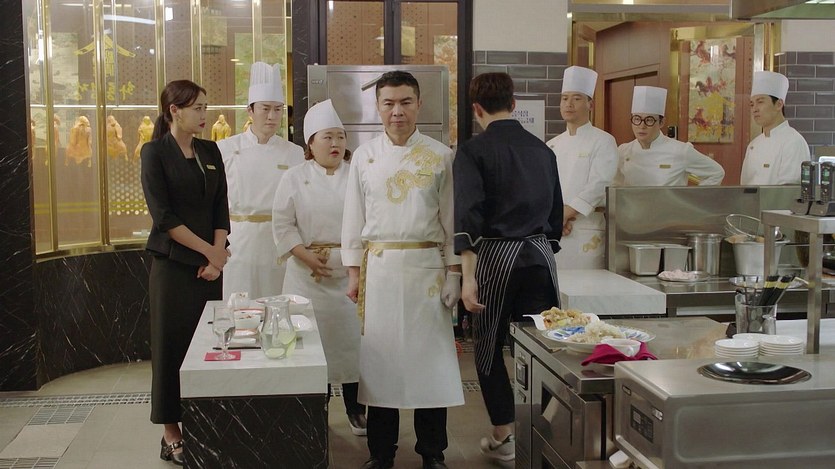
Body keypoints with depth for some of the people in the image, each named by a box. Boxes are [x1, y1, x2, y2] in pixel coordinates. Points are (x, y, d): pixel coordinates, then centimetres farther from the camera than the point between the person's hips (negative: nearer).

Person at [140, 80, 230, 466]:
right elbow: (163, 216, -11)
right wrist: (209, 251, -11)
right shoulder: (155, 152, -5)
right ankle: (172, 436, 12)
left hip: (210, 264, 5)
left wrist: (217, 257, -5)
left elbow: (221, 209, 7)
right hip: (173, 264, -5)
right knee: (173, 346, 1)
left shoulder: (210, 151, 10)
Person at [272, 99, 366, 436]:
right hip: (308, 273, 0)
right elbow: (283, 223, -1)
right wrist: (308, 257, -10)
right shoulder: (295, 177, 2)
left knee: (352, 336, 3)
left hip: (351, 272, 0)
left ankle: (355, 410, 19)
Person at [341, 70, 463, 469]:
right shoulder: (364, 156, 6)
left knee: (430, 356, 2)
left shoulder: (440, 156, 3)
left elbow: (451, 219, 3)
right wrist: (353, 272, 4)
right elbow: (354, 217, 8)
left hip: (427, 267, -1)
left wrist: (454, 273, -1)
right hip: (379, 268, 1)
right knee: (381, 356, 5)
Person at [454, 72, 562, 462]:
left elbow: (468, 216, -16)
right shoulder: (542, 150, 10)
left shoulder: (473, 151, -6)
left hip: (496, 255, -4)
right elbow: (556, 213, 16)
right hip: (541, 255, 4)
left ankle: (504, 437, 17)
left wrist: (468, 278, -18)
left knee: (489, 349, 11)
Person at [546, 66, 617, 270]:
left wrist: (564, 214, -14)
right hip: (552, 231, 4)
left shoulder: (603, 142, -1)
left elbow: (598, 186, -12)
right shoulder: (552, 146, 14)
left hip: (587, 231, -4)